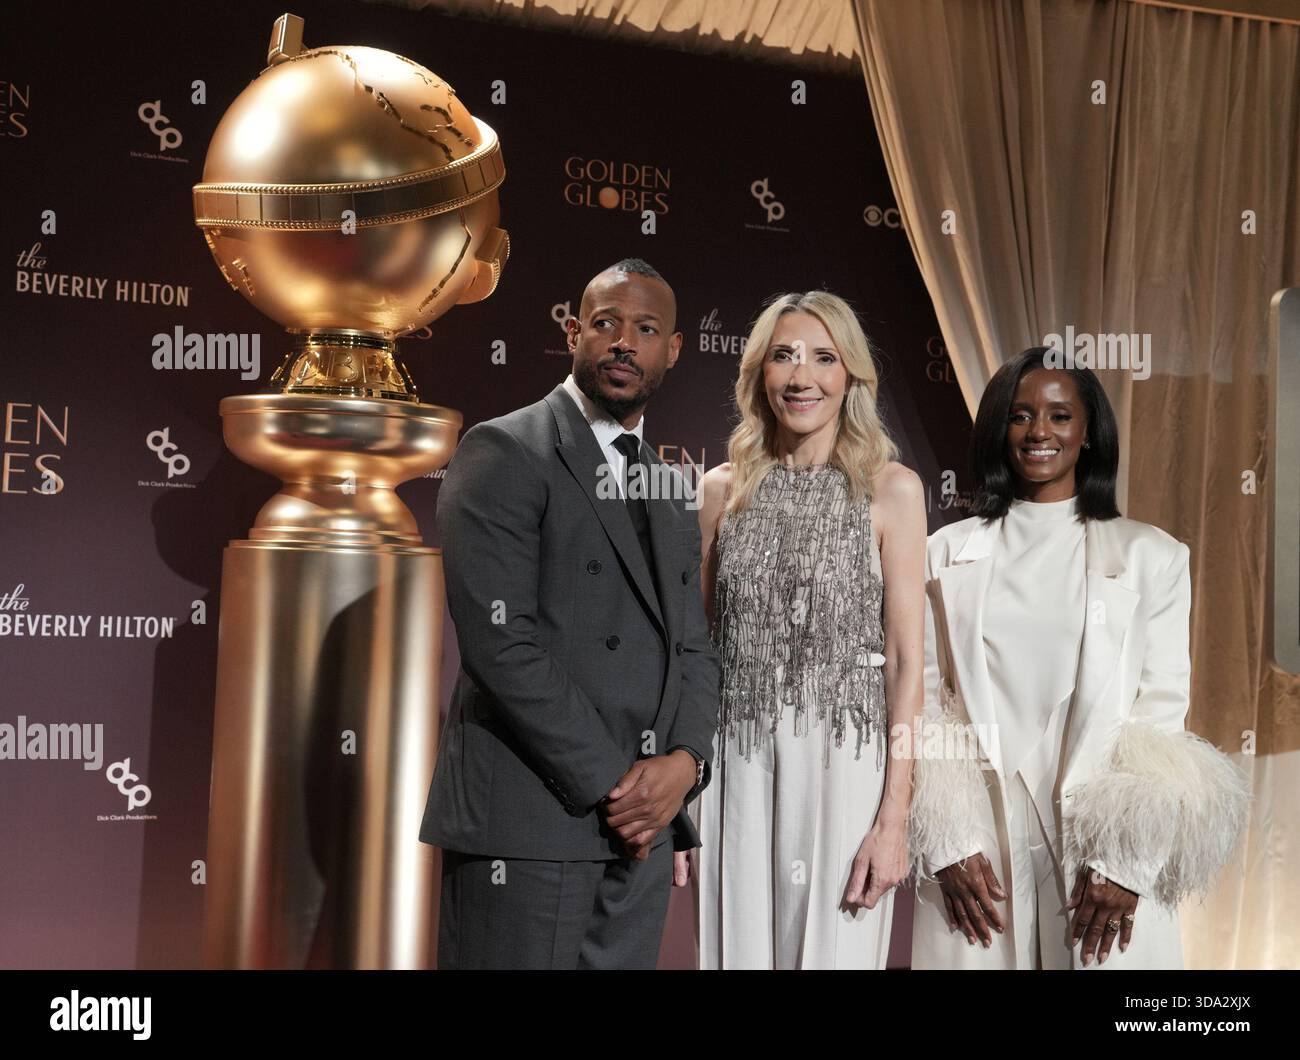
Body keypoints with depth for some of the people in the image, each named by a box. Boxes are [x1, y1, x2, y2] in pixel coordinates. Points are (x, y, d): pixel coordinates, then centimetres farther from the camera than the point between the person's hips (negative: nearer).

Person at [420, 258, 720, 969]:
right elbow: (497, 640, -14)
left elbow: (693, 648, 14)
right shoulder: (502, 452, -5)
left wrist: (684, 762, -5)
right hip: (524, 826, -6)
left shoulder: (670, 489, 16)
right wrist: (610, 782, -13)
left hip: (641, 827, 6)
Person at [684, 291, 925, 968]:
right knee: (738, 947, 10)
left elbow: (905, 659, -4)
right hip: (737, 767, 2)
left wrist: (894, 817, -9)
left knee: (835, 949, 7)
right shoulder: (723, 490, 5)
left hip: (843, 765, -2)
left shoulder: (890, 489, -1)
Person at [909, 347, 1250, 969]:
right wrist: (949, 843, -7)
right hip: (977, 844, 1)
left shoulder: (1151, 555, 3)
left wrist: (1128, 861, -8)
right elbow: (924, 700, 2)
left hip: (1108, 843, 0)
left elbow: (1163, 708, -1)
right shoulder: (947, 555, 5)